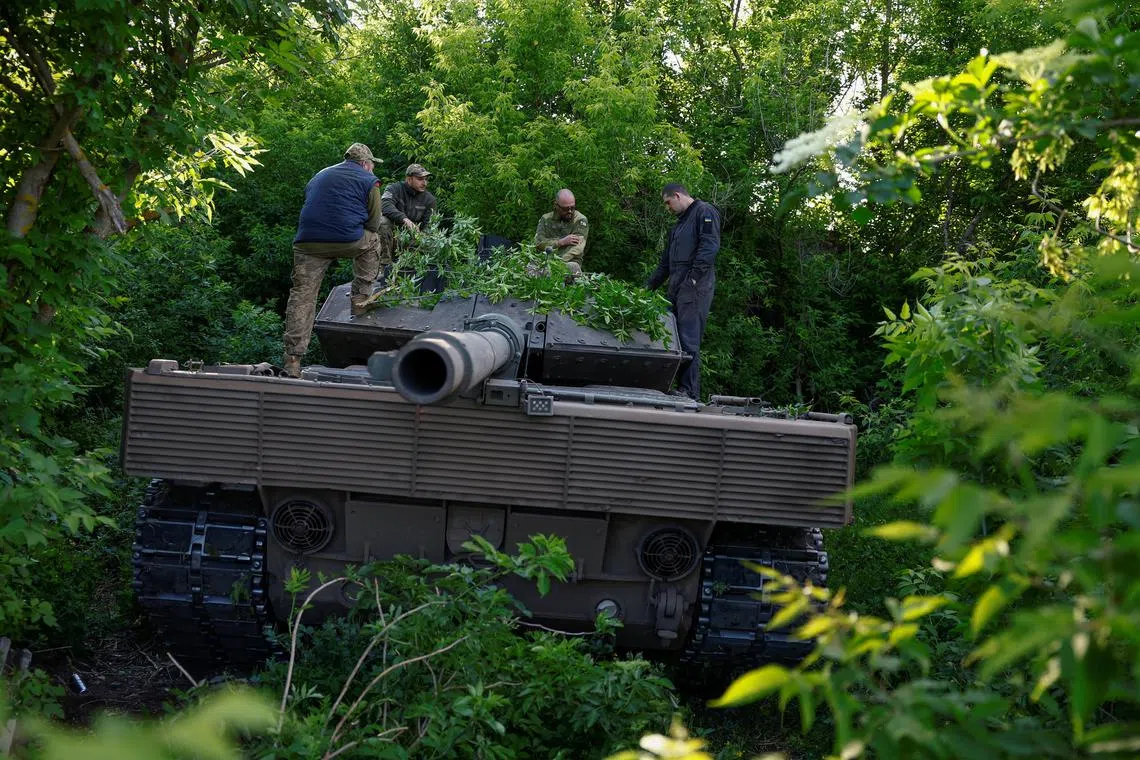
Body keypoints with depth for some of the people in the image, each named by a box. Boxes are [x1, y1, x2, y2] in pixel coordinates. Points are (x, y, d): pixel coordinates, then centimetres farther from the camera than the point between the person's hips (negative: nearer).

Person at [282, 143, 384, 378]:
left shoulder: (319, 176, 29)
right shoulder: (368, 181, 12)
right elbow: (374, 223, 11)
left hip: (307, 242, 4)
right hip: (347, 241, -3)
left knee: (302, 297, 5)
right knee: (373, 240, 29)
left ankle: (293, 361, -3)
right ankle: (360, 299, 25)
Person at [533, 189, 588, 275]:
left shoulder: (580, 220, 2)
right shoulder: (545, 219, 12)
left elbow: (576, 248, -11)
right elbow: (538, 243, -1)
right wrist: (561, 242, -13)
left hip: (569, 262, -1)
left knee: (573, 267, -38)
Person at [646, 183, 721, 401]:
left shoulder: (705, 212, -1)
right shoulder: (679, 223, 28)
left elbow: (710, 246, -15)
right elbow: (666, 261, 31)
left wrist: (695, 277, -21)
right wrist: (649, 287, 26)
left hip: (695, 286, -10)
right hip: (677, 288, 10)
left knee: (689, 339, -14)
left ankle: (690, 391, -16)